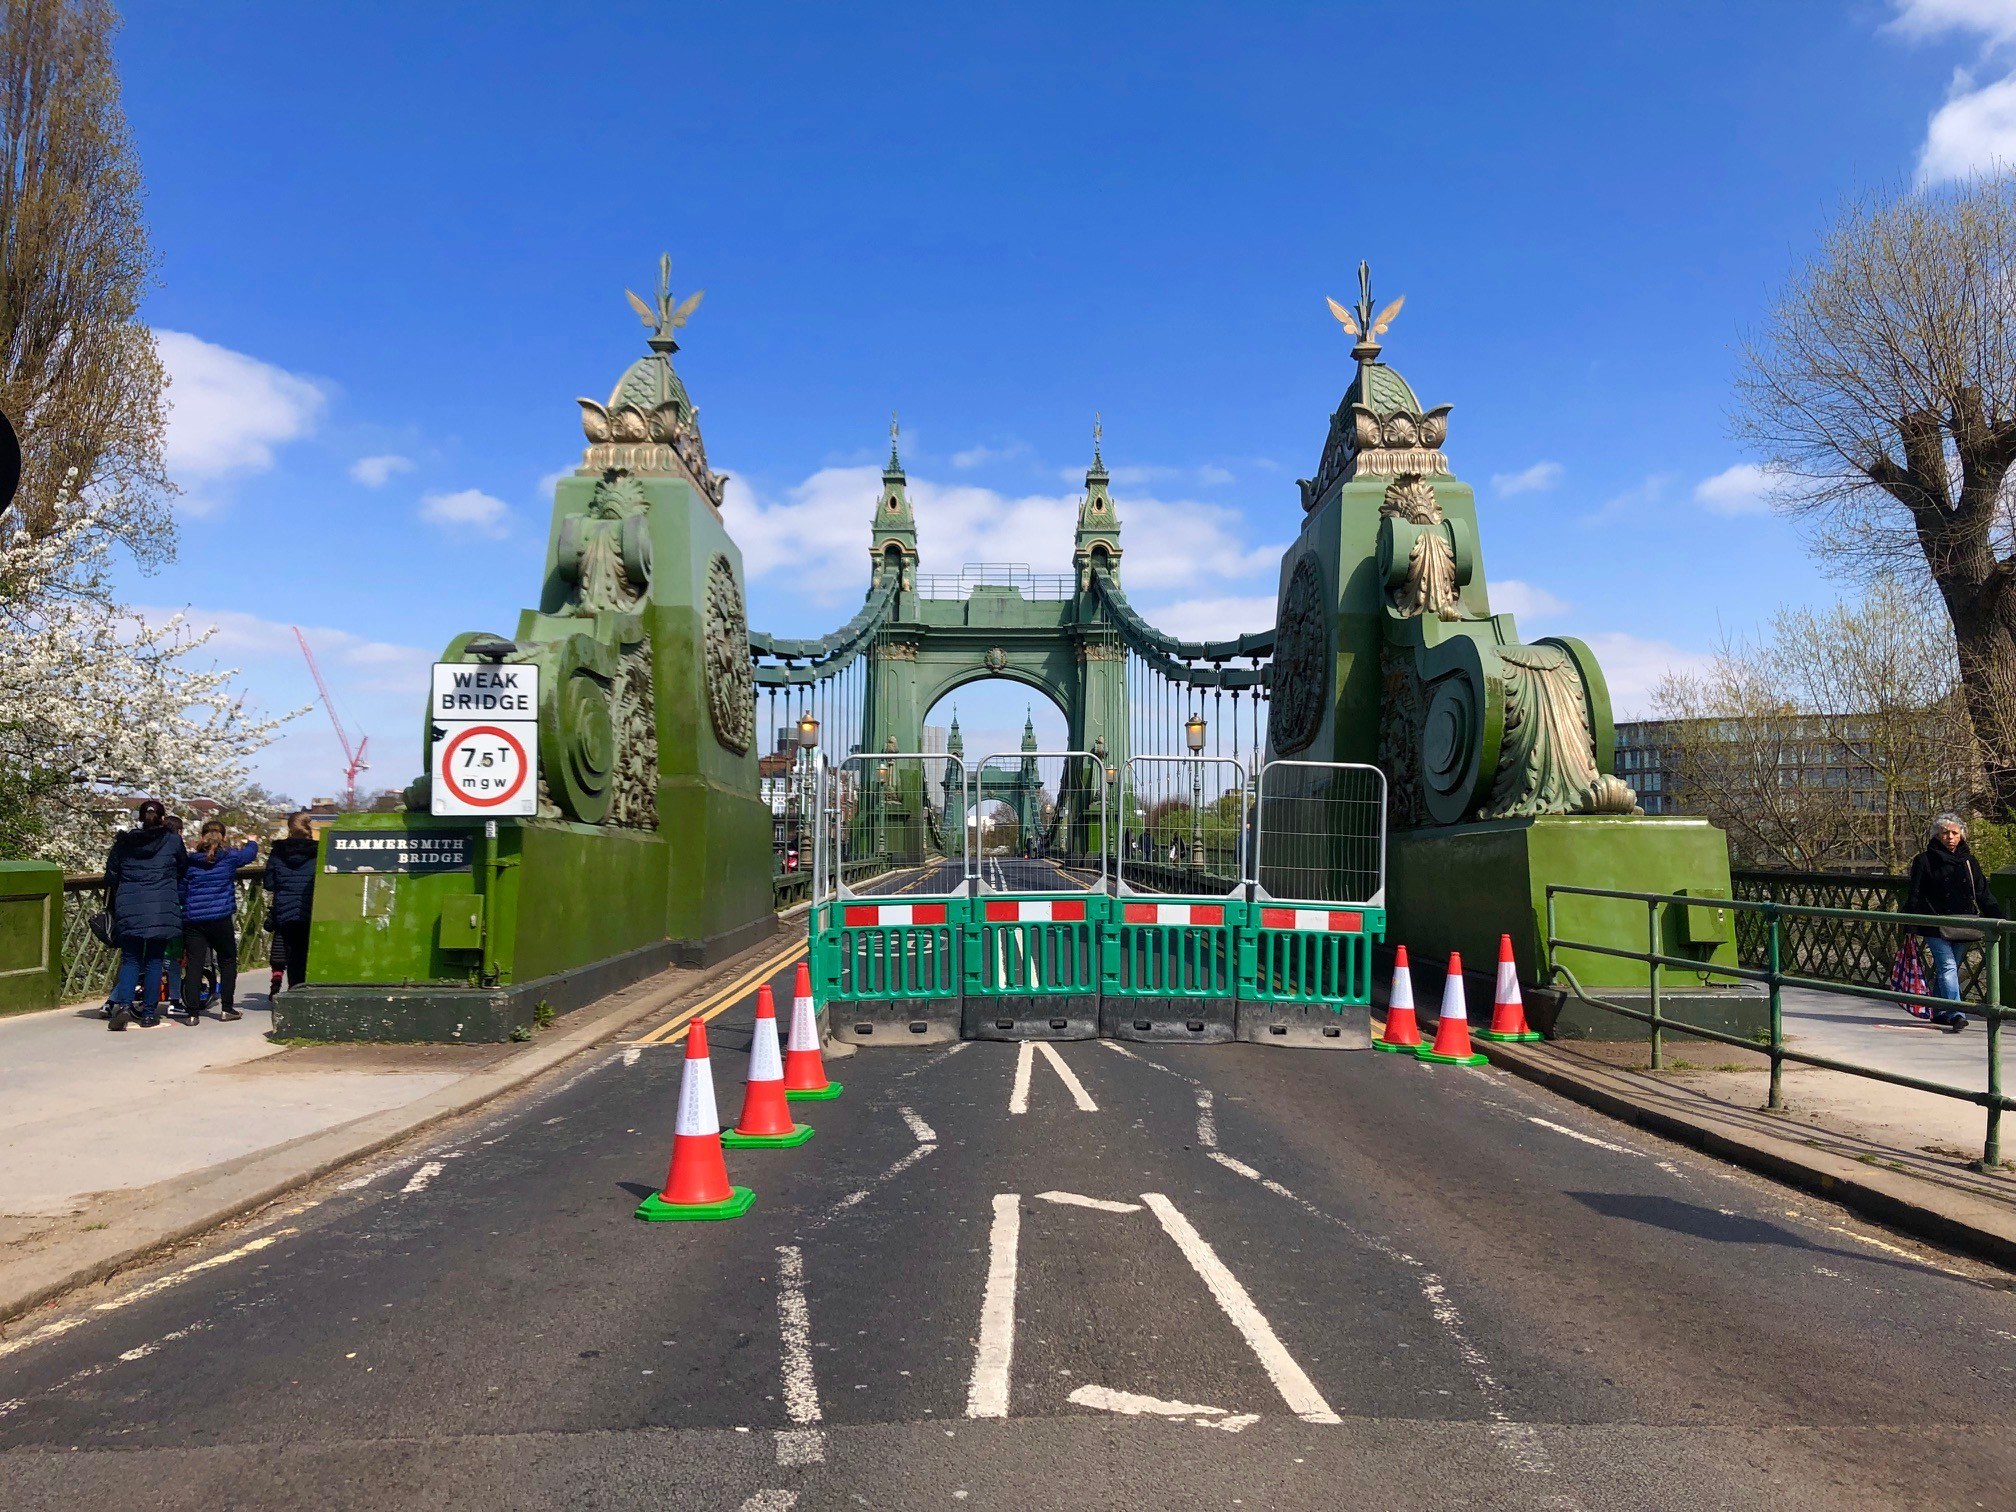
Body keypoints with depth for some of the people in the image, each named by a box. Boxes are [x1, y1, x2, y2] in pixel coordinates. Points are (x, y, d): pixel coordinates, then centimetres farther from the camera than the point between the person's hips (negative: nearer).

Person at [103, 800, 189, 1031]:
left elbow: (111, 875, 13)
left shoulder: (124, 842, 9)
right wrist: (180, 898, 29)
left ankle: (123, 1004, -12)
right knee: (155, 960, 5)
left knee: (130, 959, 9)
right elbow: (184, 870, 11)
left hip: (129, 908, 2)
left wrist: (111, 908, 23)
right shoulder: (173, 841, 2)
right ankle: (149, 1013, 6)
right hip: (162, 908, -2)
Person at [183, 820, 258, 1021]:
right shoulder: (229, 857, -1)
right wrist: (252, 842, 38)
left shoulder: (190, 860, 4)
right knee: (227, 961, 12)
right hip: (220, 919, -2)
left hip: (192, 919, 2)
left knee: (195, 964, 2)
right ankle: (227, 1008, 10)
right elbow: (250, 853, 18)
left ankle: (192, 1012, -2)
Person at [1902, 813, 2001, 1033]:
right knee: (1948, 967, -14)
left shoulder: (1969, 862, 13)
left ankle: (1940, 1013, 20)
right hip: (1935, 926, -4)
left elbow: (1983, 894, 14)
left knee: (1947, 969, 9)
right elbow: (1914, 896, -1)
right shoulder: (1925, 862, 0)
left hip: (1961, 928, 4)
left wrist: (1998, 918, 3)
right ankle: (1956, 1014, -21)